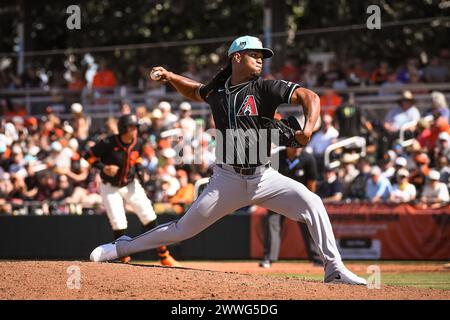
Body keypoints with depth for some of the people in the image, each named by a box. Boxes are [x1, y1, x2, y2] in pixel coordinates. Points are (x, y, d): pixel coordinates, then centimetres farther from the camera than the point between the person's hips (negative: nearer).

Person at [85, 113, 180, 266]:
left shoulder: (138, 143, -7)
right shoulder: (108, 143, -22)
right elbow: (90, 156, -13)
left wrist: (139, 169, -5)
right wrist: (104, 168, -26)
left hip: (131, 185, 4)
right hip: (110, 187, -4)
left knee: (149, 218, -3)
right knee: (119, 225, -10)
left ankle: (164, 256, 5)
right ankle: (124, 260, 8)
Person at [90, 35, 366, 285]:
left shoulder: (265, 88, -4)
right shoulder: (217, 91, 6)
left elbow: (309, 97, -15)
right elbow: (195, 92, 31)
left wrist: (308, 128, -32)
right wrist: (169, 77, 18)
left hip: (264, 178, -1)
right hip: (227, 179, 1)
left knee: (310, 202, -22)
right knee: (184, 229, 4)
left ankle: (334, 269, -15)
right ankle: (122, 248, 22)